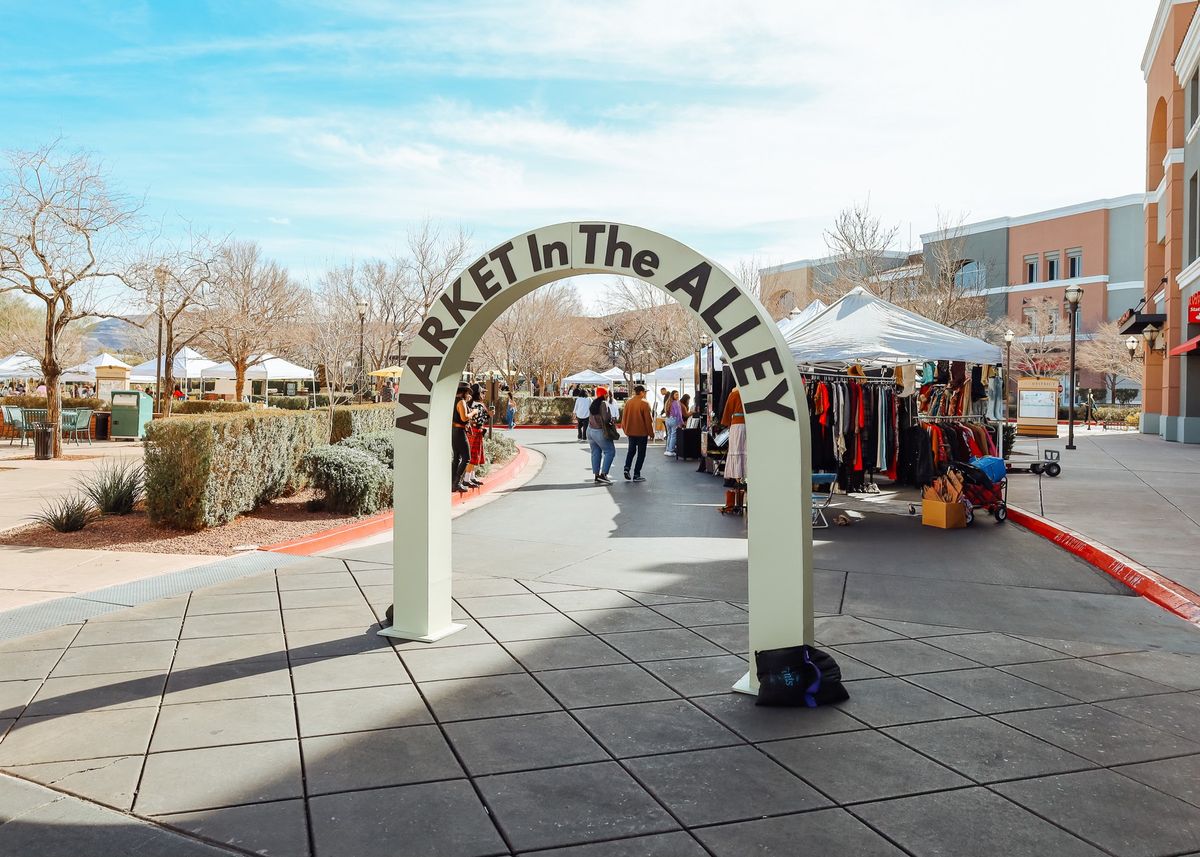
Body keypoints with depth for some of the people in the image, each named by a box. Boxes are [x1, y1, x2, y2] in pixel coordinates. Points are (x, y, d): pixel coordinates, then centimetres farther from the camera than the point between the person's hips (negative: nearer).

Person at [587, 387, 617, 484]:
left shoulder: (593, 404, 10)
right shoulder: (603, 404, -14)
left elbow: (591, 417, 9)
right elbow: (606, 418, -22)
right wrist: (611, 421, -2)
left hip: (590, 430, 8)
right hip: (600, 432, -8)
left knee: (595, 453, 10)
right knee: (610, 452, -2)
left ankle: (596, 476, 10)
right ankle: (603, 474, -9)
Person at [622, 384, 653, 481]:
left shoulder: (628, 403, 2)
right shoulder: (644, 403, -14)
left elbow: (624, 418, 9)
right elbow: (648, 419, -13)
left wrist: (626, 430, 20)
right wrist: (651, 433, -3)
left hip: (630, 431, 5)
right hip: (642, 432, -5)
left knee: (631, 450, 22)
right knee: (641, 453, 5)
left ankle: (627, 468, 4)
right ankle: (636, 475, 4)